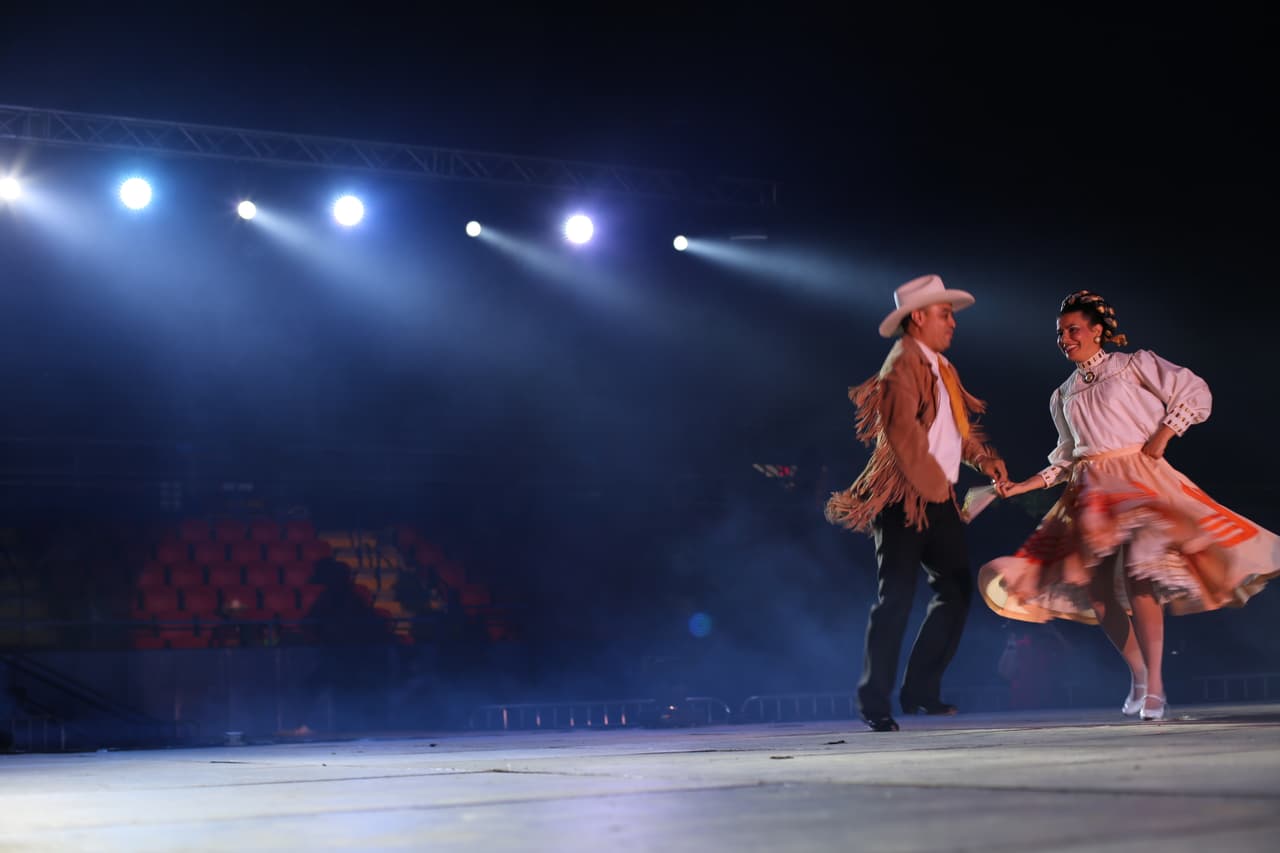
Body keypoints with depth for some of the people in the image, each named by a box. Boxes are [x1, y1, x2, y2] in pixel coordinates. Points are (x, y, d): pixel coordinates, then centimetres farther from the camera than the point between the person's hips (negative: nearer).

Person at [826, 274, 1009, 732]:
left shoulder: (941, 367, 18)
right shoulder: (903, 363, -11)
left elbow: (958, 425, 22)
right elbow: (901, 430, -21)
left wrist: (983, 458, 6)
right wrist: (933, 484, -19)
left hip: (937, 497, 9)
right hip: (904, 497, -9)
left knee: (955, 587, 8)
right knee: (897, 596, -8)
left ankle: (920, 689, 15)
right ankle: (875, 702, -1)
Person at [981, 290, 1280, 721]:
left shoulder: (1134, 364, 3)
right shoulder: (1063, 396, 18)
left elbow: (1195, 395, -2)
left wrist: (1161, 437, -8)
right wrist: (1025, 485, 12)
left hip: (1139, 479, -5)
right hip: (1091, 489, 5)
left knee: (1137, 574, -22)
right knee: (1096, 587, -5)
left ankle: (1154, 686, -19)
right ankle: (1138, 675, 13)